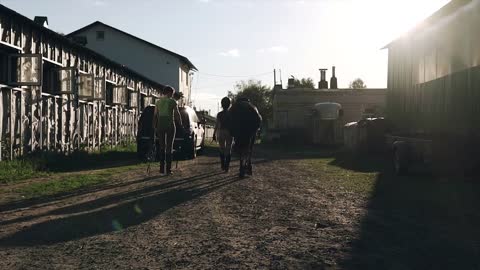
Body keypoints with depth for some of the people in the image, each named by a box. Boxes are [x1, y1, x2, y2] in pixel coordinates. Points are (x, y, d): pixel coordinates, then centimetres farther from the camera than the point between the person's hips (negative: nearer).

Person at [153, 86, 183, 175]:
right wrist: (181, 124, 10)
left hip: (160, 125, 3)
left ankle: (162, 168, 7)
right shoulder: (173, 101, -3)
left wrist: (154, 127, 10)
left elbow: (155, 116, 6)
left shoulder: (158, 102, 8)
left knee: (162, 147, 11)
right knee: (169, 147, 0)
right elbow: (177, 114, -3)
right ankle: (168, 169, -3)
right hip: (170, 125, -3)